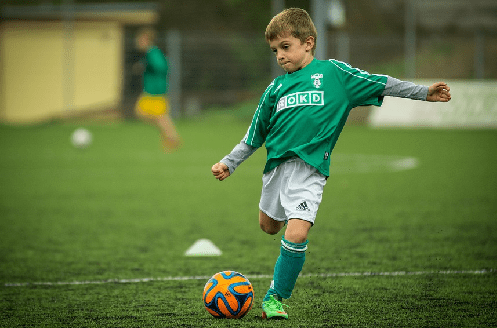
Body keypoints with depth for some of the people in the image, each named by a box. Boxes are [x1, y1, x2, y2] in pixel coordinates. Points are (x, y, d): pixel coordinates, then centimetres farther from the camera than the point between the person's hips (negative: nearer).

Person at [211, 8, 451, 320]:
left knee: (296, 234, -18)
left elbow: (378, 84, 4)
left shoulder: (333, 72, 2)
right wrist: (229, 163, 14)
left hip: (310, 168, -5)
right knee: (269, 226, 18)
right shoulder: (276, 88, 11)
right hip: (277, 164, 5)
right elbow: (254, 136, 18)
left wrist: (423, 92, 2)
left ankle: (275, 297, -4)